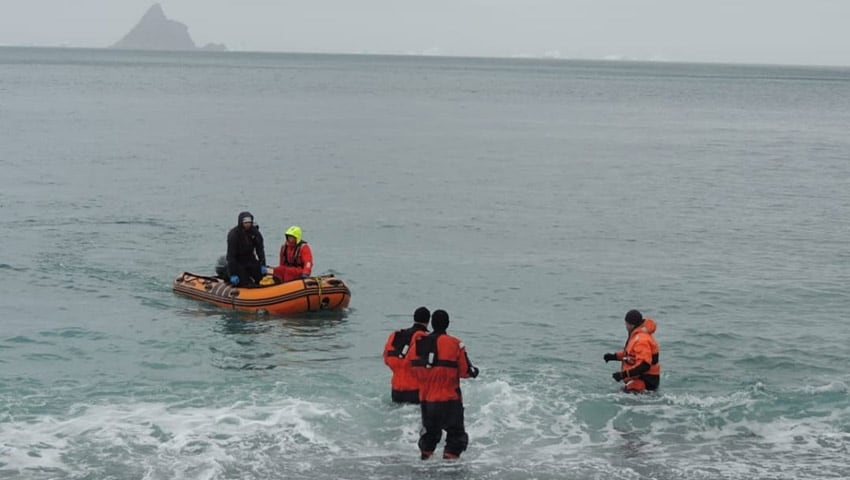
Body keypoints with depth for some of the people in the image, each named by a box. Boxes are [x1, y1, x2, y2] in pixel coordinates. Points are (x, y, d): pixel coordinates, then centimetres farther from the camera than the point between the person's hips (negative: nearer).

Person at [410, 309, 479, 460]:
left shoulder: (417, 344, -1)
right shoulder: (455, 344, -14)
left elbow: (415, 370, 8)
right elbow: (465, 371, -10)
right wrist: (474, 371, 12)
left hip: (425, 398, 5)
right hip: (449, 399, -5)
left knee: (429, 432, 23)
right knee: (456, 434, 7)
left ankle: (424, 459, 29)